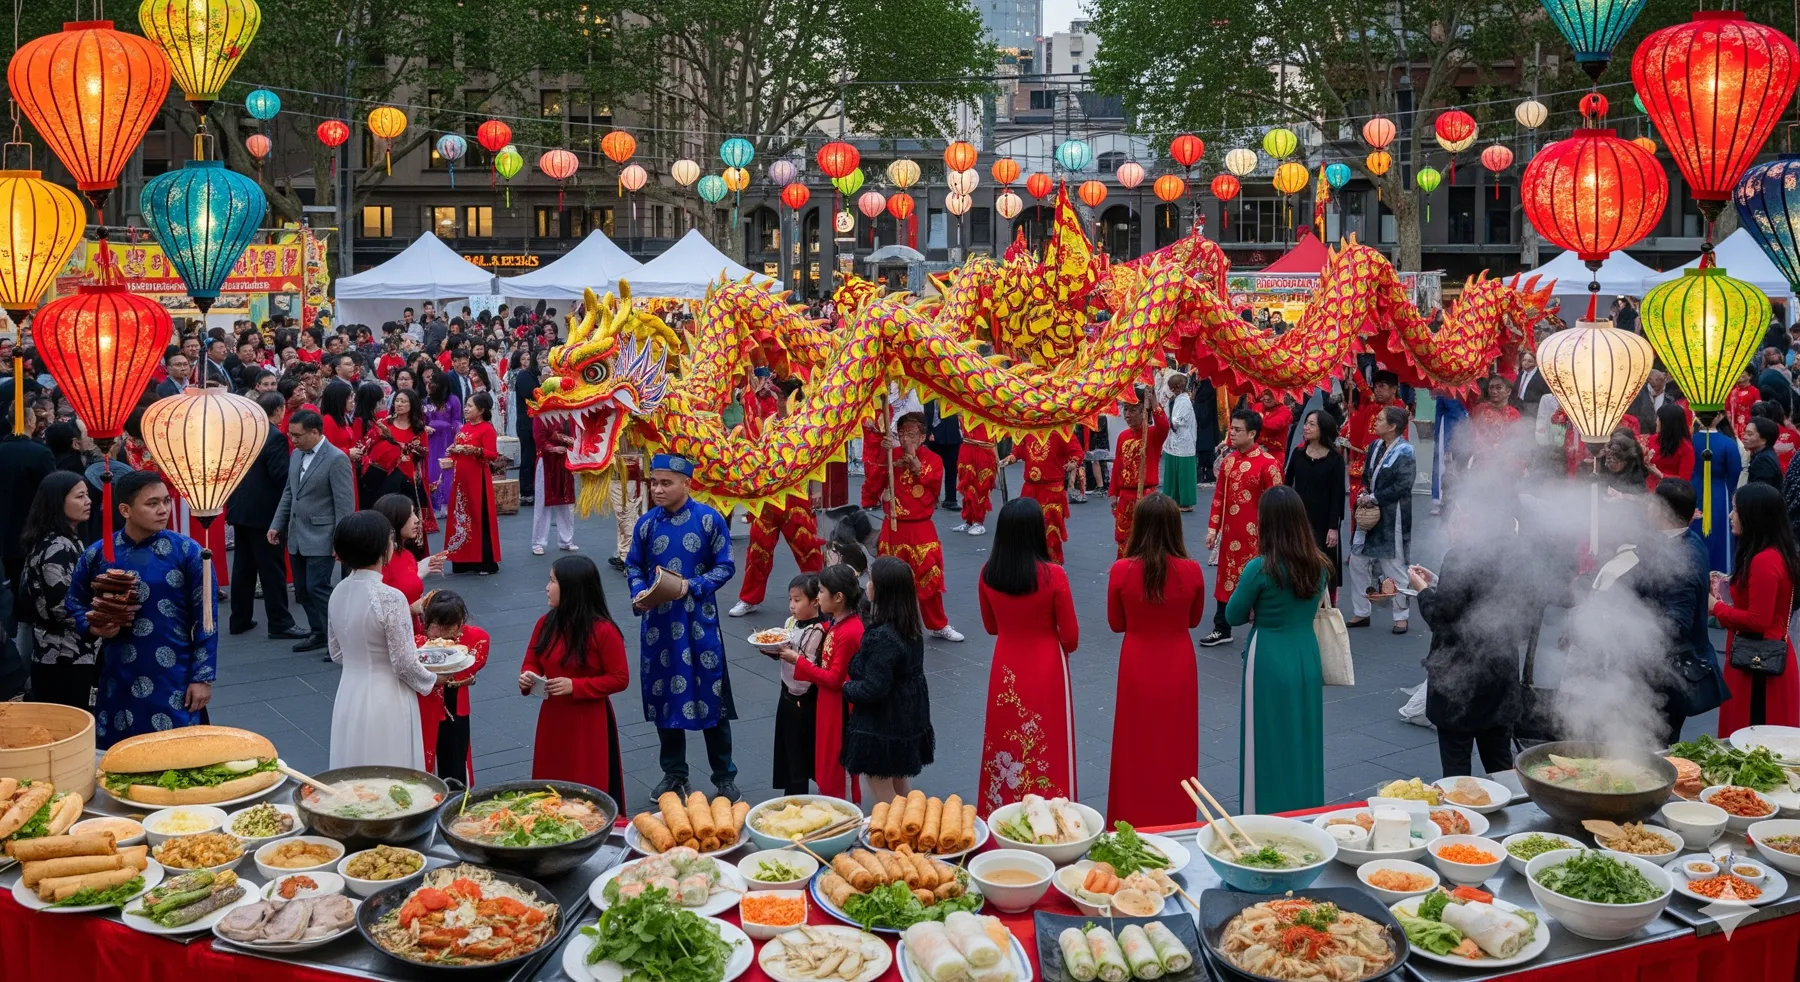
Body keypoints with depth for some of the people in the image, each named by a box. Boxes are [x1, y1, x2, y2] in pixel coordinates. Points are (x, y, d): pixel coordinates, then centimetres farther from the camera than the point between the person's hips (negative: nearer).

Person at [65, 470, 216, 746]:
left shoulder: (187, 552, -5)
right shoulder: (97, 554, 1)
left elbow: (205, 619, -4)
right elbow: (74, 604, 15)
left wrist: (203, 677, -7)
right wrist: (95, 627, -7)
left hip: (174, 680, -2)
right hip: (118, 681, 2)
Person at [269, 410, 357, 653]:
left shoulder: (336, 459, -15)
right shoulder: (296, 455, 10)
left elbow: (345, 504, -16)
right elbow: (288, 493, 18)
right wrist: (277, 525, 11)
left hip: (320, 537, -8)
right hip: (296, 536, 8)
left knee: (317, 587, -11)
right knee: (302, 589, 11)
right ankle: (319, 633, 22)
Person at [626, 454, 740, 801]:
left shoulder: (709, 519, -7)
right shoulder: (647, 523, 2)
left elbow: (725, 566, -3)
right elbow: (634, 566, 12)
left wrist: (693, 586, -17)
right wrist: (639, 594, -7)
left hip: (698, 621, -3)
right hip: (658, 622, 3)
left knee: (709, 696, 1)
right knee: (663, 697, 9)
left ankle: (724, 777, 16)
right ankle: (674, 775, 26)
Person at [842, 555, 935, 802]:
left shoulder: (882, 637, -28)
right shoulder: (912, 627, -1)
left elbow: (872, 689, -27)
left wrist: (848, 687, -8)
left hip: (881, 727, -9)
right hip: (908, 720, 9)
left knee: (882, 792, 6)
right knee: (900, 783, 24)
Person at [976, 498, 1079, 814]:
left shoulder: (988, 574, -10)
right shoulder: (1053, 576, -20)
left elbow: (991, 626, 6)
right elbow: (1070, 636, -11)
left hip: (1006, 667, 4)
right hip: (1046, 668, -3)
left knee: (1006, 742, 16)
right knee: (1048, 747, 9)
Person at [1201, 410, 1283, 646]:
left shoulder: (1268, 464, -15)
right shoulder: (1228, 460, 5)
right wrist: (1213, 527, 7)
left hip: (1255, 537, -6)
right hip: (1230, 534, 7)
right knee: (1226, 579, 16)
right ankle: (1222, 629, 30)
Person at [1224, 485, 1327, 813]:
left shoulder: (1260, 568, -17)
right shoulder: (1319, 566, -1)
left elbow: (1233, 616, -6)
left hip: (1269, 662, -5)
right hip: (1307, 659, 5)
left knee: (1268, 744, 6)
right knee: (1303, 741, 16)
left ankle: (1264, 817, 14)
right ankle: (1305, 811, 27)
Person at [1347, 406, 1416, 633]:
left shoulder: (1405, 452, -13)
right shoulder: (1376, 446, 8)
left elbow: (1402, 486, -19)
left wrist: (1373, 498, -16)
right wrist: (1364, 495, -1)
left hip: (1393, 517, -7)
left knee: (1394, 565, 2)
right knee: (1357, 561, 8)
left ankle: (1401, 616, 16)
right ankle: (1361, 612, 20)